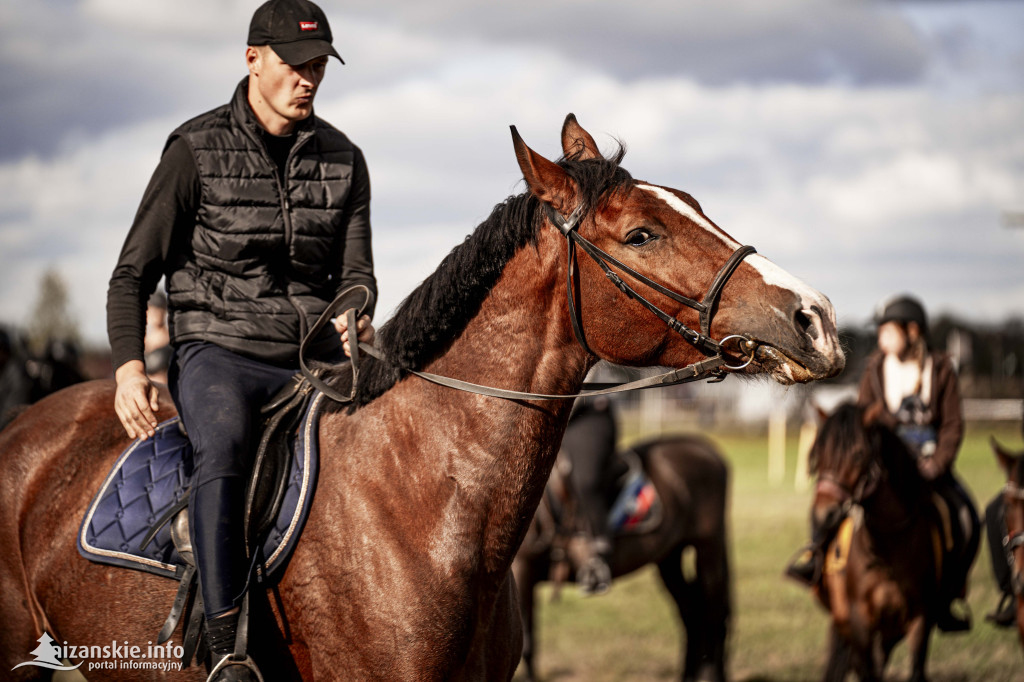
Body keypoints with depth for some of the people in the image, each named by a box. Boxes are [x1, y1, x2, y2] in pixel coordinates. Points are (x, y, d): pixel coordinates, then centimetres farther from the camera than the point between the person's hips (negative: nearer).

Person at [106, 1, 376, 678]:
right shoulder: (196, 151, -1)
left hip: (317, 358, 5)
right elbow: (133, 274, 0)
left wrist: (356, 316, -14)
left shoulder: (343, 159, 11)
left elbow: (355, 270, 12)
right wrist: (129, 366, -17)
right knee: (225, 443, -37)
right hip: (218, 349, -5)